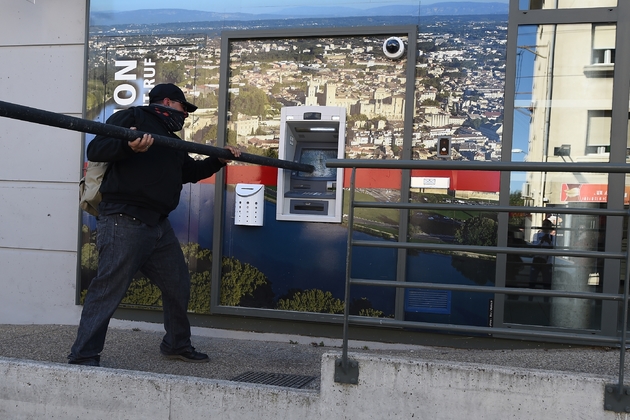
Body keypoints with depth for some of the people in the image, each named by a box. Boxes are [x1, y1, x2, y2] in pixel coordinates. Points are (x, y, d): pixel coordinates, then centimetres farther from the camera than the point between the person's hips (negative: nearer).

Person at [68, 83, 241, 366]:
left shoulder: (170, 139, 26)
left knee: (178, 285, 15)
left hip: (159, 226, 9)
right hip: (124, 222, -9)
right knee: (108, 290, -10)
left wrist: (218, 160, 26)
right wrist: (128, 145, -30)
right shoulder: (132, 118, -1)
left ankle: (177, 345, 32)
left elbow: (190, 171, 37)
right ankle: (83, 357, -2)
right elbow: (95, 149, -12)